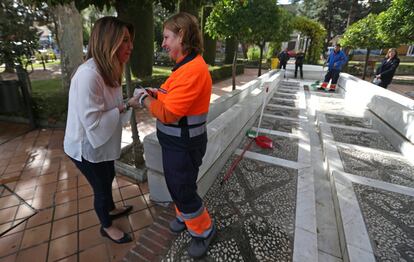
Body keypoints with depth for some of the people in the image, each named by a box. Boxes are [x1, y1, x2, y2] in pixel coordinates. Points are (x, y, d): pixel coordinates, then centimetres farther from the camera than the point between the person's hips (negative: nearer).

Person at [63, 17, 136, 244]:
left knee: (108, 179, 28)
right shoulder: (88, 75, -32)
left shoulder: (107, 70, 0)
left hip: (103, 142, 8)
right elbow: (93, 123, -31)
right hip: (88, 148, -8)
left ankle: (111, 209, 55)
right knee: (101, 187, 13)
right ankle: (107, 226, 41)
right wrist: (119, 110, -21)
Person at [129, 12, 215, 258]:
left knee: (183, 190, 8)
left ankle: (204, 229, 33)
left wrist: (143, 100, -10)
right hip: (176, 141, 10)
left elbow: (168, 114, -26)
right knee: (176, 184, 24)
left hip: (184, 145, -9)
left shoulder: (193, 69, -26)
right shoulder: (187, 65, 7)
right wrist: (156, 93, 1)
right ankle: (185, 215, 49)